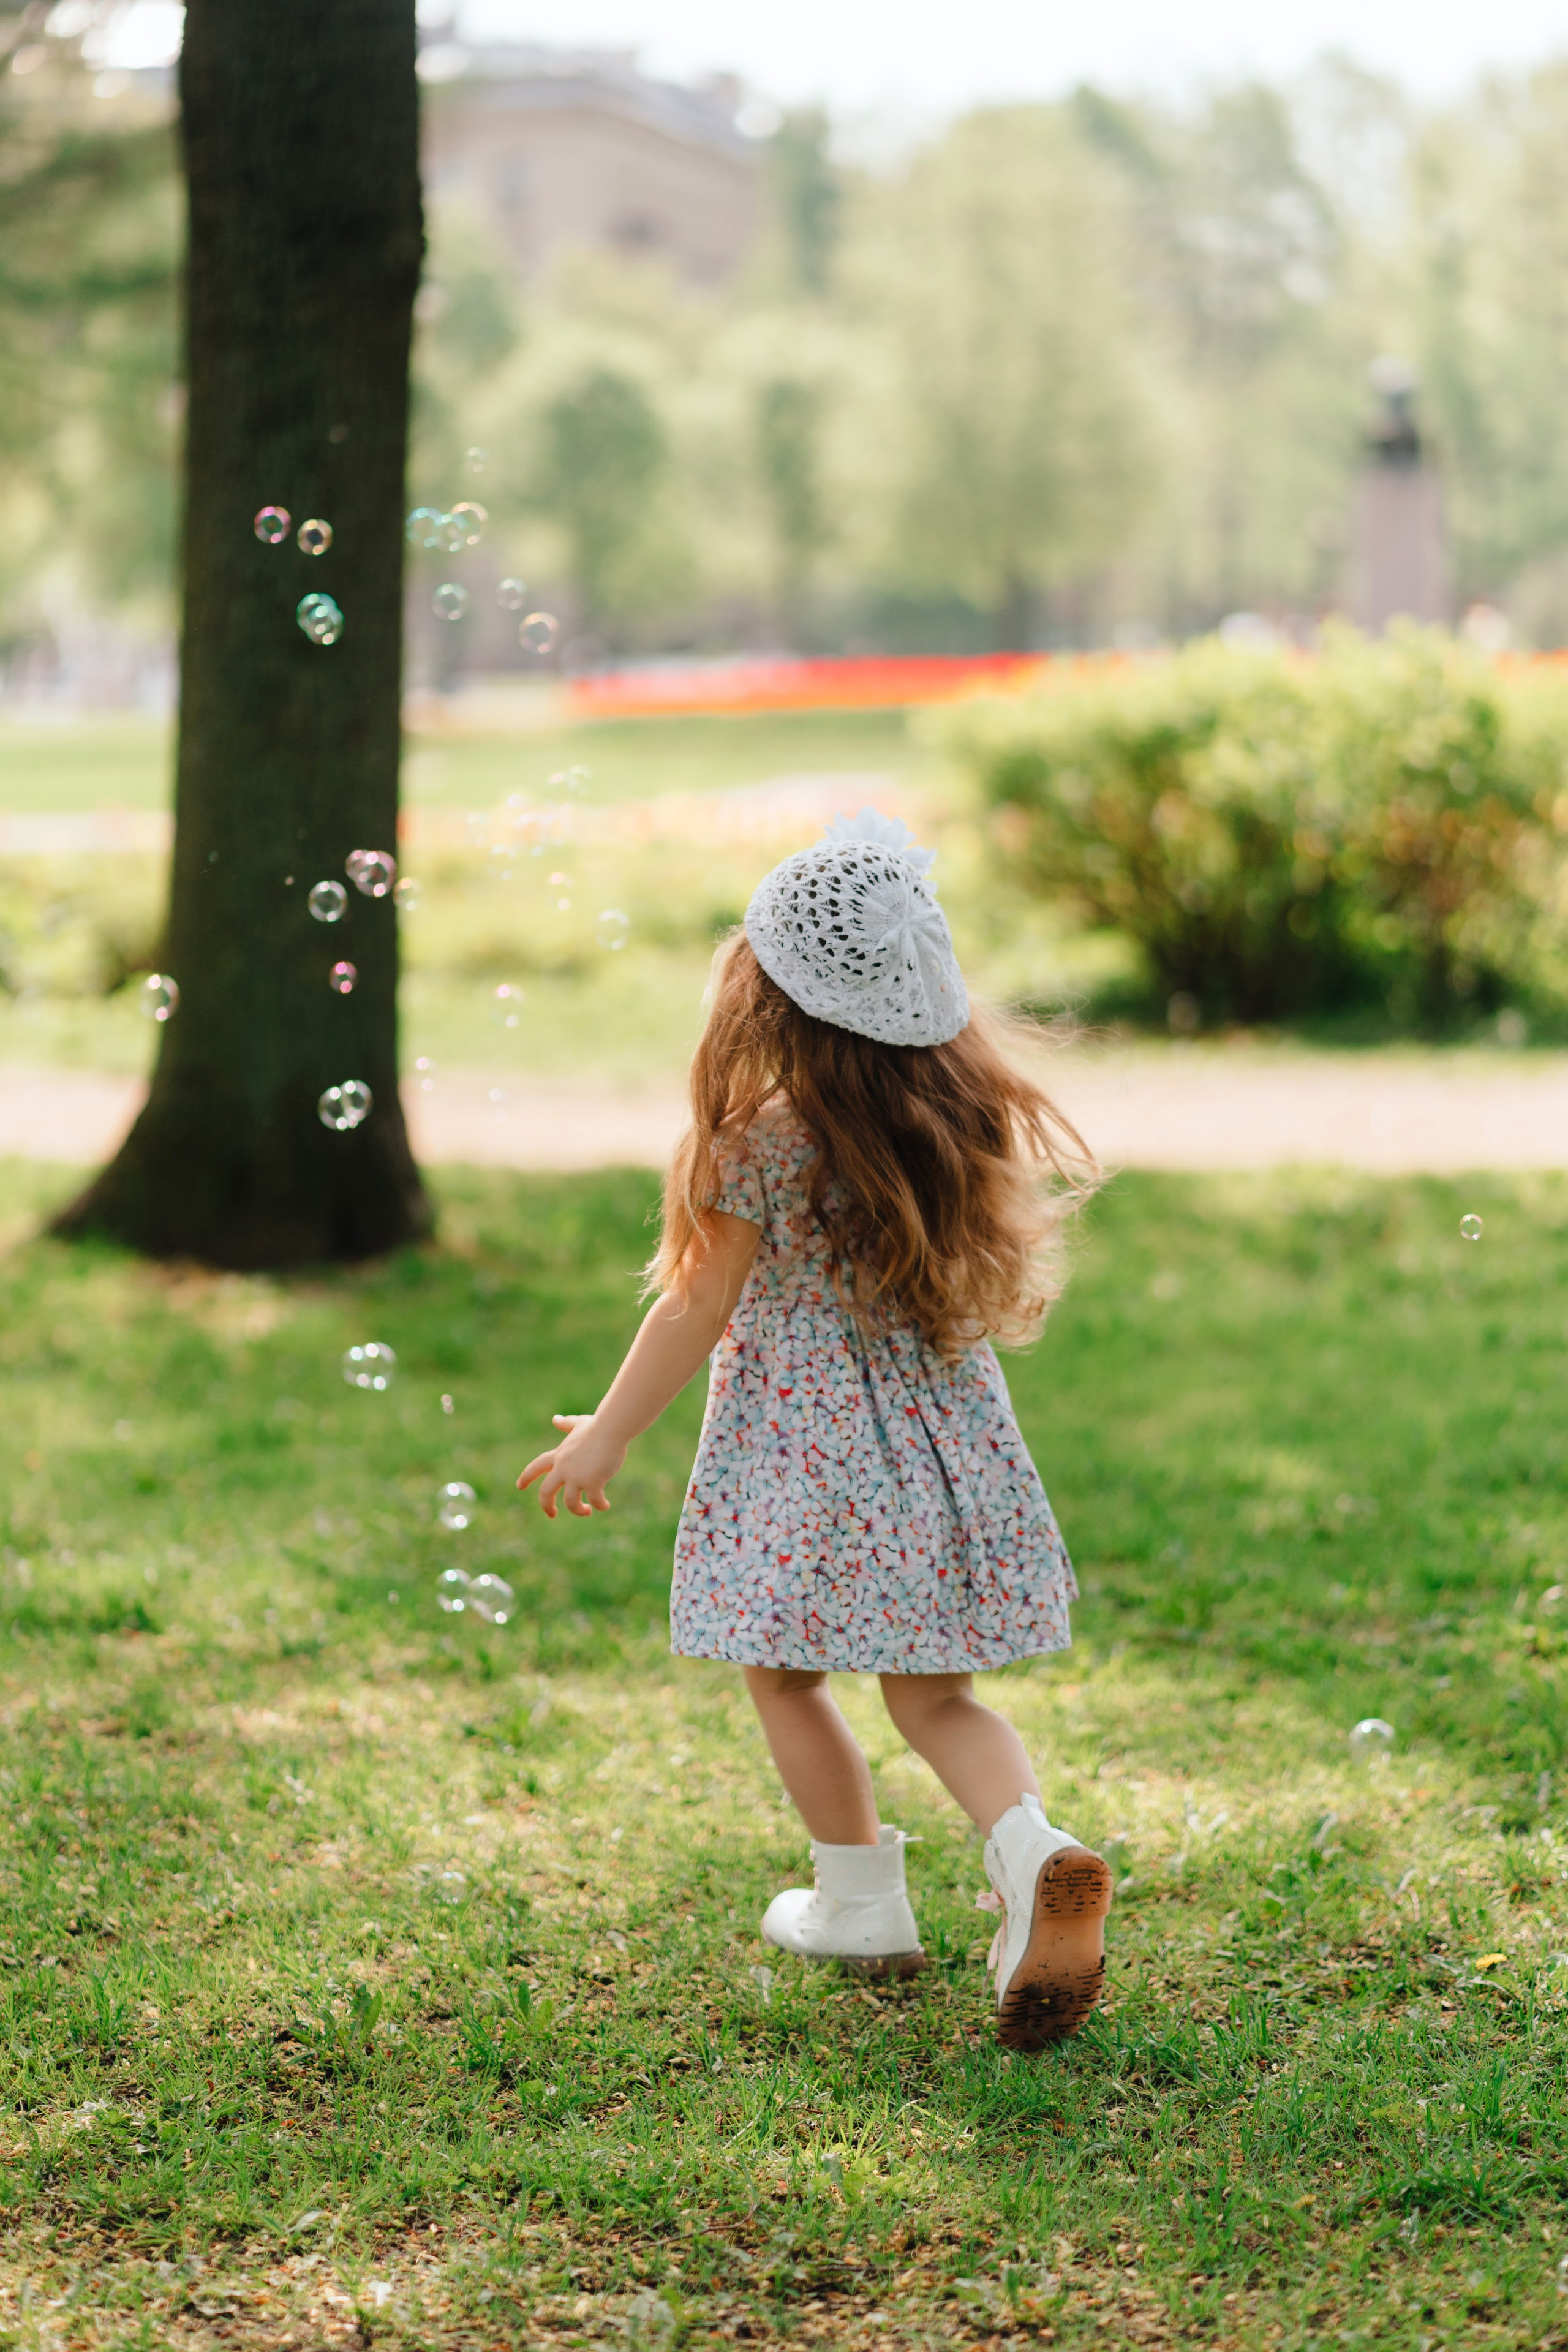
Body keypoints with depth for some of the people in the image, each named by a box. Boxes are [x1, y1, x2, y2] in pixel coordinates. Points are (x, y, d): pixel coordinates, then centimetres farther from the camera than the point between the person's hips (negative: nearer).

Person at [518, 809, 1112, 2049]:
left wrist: (607, 1436, 1)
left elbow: (700, 1308, -11)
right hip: (941, 1430, 5)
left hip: (804, 1445, -5)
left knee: (786, 1674, 15)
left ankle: (864, 1903, 23)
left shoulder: (767, 1141, -18)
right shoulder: (959, 1114, -2)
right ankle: (1033, 1850, -12)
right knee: (935, 1691, 12)